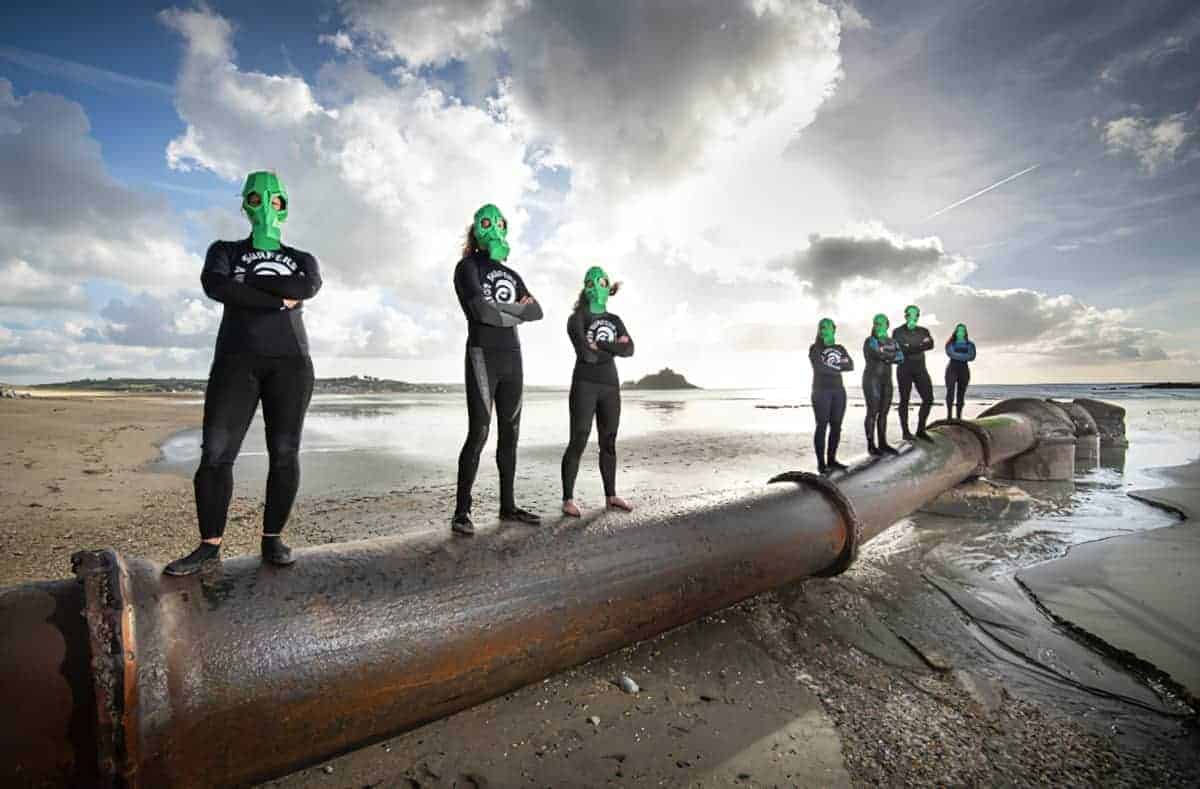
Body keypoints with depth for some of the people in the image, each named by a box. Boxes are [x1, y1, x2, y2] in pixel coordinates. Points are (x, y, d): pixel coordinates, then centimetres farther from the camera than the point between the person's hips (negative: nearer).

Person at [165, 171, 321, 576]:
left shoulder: (302, 259, 19)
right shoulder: (225, 250, 18)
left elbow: (309, 287, -7)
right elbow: (214, 285, -6)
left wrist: (246, 281, -4)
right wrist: (280, 299, -10)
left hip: (290, 360, 0)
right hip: (236, 360, 0)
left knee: (285, 453, -4)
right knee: (216, 452, -8)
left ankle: (272, 538, 4)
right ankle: (210, 544, -1)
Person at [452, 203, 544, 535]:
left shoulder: (511, 274, 21)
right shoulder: (469, 266, 1)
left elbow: (536, 311, 8)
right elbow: (481, 311, -16)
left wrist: (503, 309, -5)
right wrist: (515, 313, -2)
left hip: (512, 357, 7)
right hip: (482, 355, -6)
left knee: (510, 434, 6)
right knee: (478, 434, -11)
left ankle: (507, 505, 14)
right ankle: (462, 511, -4)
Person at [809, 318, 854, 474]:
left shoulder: (840, 348, 15)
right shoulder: (815, 348, 0)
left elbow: (851, 365, 0)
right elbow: (819, 367, -16)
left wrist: (832, 366, -12)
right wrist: (838, 367, -6)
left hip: (838, 391, 5)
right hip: (821, 391, -5)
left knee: (836, 426, 5)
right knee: (822, 426, -6)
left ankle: (832, 460, 14)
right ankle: (821, 463, -3)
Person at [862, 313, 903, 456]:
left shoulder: (891, 341, 13)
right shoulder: (870, 341, -6)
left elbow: (901, 357, -1)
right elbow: (879, 354, -22)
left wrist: (886, 357, -14)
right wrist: (892, 355, -6)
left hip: (886, 380, 7)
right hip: (872, 379, -6)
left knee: (884, 412, 8)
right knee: (872, 412, -6)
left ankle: (883, 443, 15)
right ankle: (871, 445, -2)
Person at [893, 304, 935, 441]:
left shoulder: (923, 331, 11)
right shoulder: (898, 332, 2)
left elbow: (931, 344, -9)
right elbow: (899, 349, -14)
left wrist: (909, 348, -20)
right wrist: (920, 346, -14)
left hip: (920, 369, 3)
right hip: (904, 370, -3)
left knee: (928, 398, -2)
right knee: (904, 400, 1)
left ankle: (921, 430, 10)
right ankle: (905, 432, 8)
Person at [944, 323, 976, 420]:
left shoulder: (970, 344, 8)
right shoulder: (950, 343, 5)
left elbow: (972, 357, -6)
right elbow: (950, 354, -12)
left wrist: (957, 355, -15)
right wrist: (965, 356, -10)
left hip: (964, 370, 2)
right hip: (952, 368, -2)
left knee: (961, 394, 3)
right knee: (950, 391, -20)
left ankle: (959, 416, 8)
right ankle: (949, 414, -20)